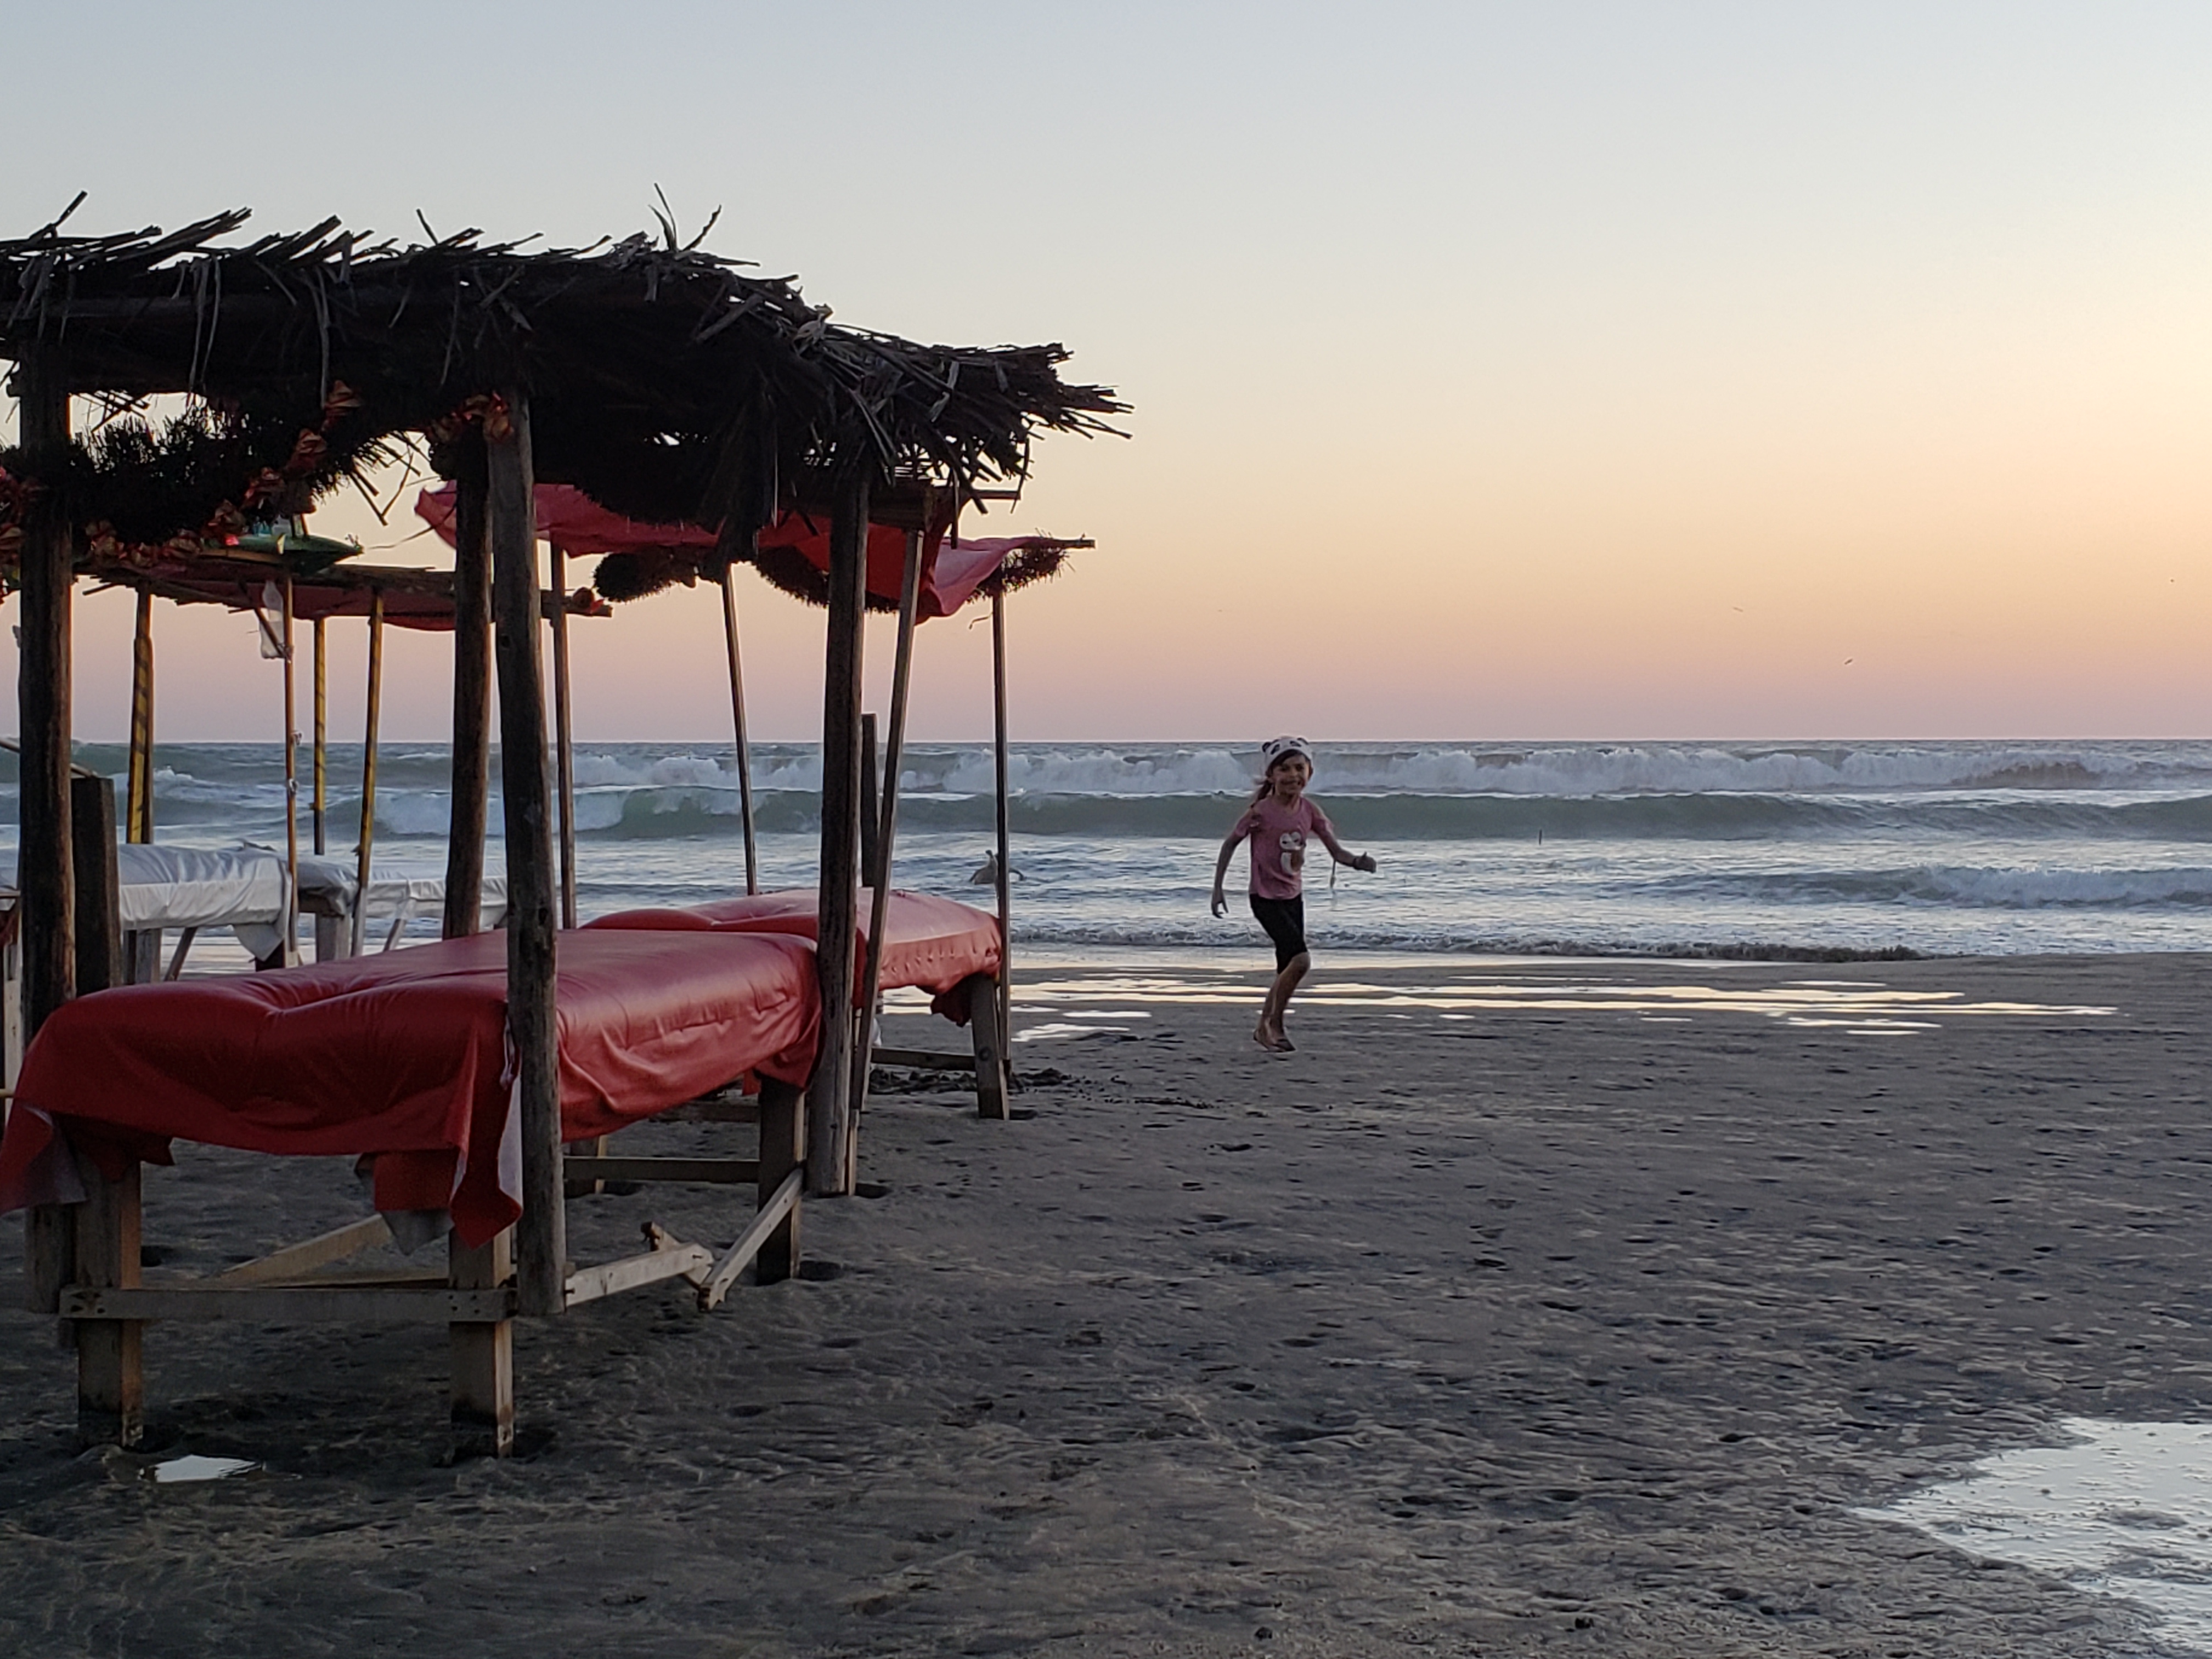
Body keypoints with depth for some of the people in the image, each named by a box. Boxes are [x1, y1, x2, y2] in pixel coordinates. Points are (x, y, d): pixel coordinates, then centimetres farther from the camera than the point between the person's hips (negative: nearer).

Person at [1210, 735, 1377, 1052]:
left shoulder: (1309, 811, -2)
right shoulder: (1261, 811, -15)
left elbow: (1337, 851, -3)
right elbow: (1230, 844, -4)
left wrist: (1358, 861, -25)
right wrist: (1218, 887, -3)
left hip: (1293, 897, 6)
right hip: (1265, 897, -6)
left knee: (1287, 969, 10)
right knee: (1301, 958, -19)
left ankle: (1266, 1028, 27)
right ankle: (1273, 1023, -3)